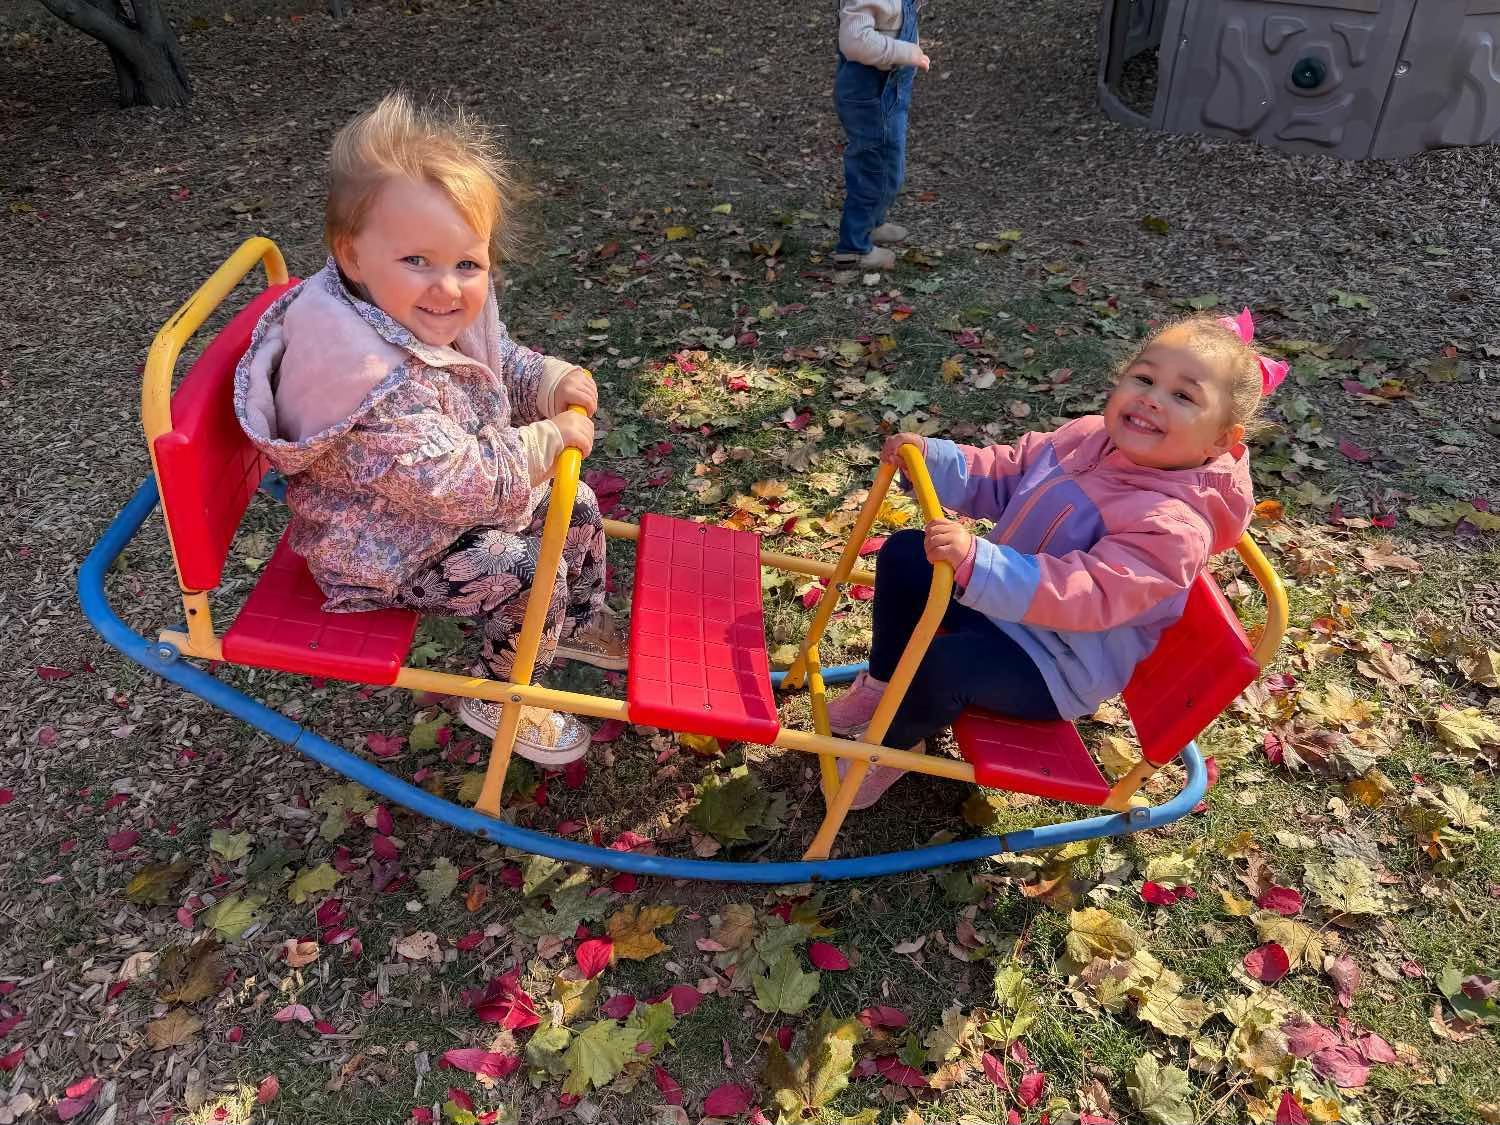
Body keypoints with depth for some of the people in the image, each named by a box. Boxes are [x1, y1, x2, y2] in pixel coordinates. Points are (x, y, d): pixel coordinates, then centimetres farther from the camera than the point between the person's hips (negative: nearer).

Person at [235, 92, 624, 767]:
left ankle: (579, 623, 41)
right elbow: (453, 485, -37)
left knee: (578, 509, 14)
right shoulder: (377, 381, -40)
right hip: (391, 550, -10)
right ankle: (502, 699, 9)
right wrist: (549, 440, -27)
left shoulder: (448, 312, -10)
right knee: (527, 576, -19)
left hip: (462, 495, 10)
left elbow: (499, 360, 12)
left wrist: (549, 382, -9)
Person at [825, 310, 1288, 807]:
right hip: (1003, 597, 9)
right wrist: (931, 459, -11)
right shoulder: (1086, 436, -5)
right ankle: (883, 685, 24)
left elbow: (1084, 596, -41)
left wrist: (976, 561, -53)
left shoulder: (1173, 526, -30)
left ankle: (896, 742, 2)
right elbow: (1003, 477, 6)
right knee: (904, 554, 7)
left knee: (944, 663, -32)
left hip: (1059, 667, -9)